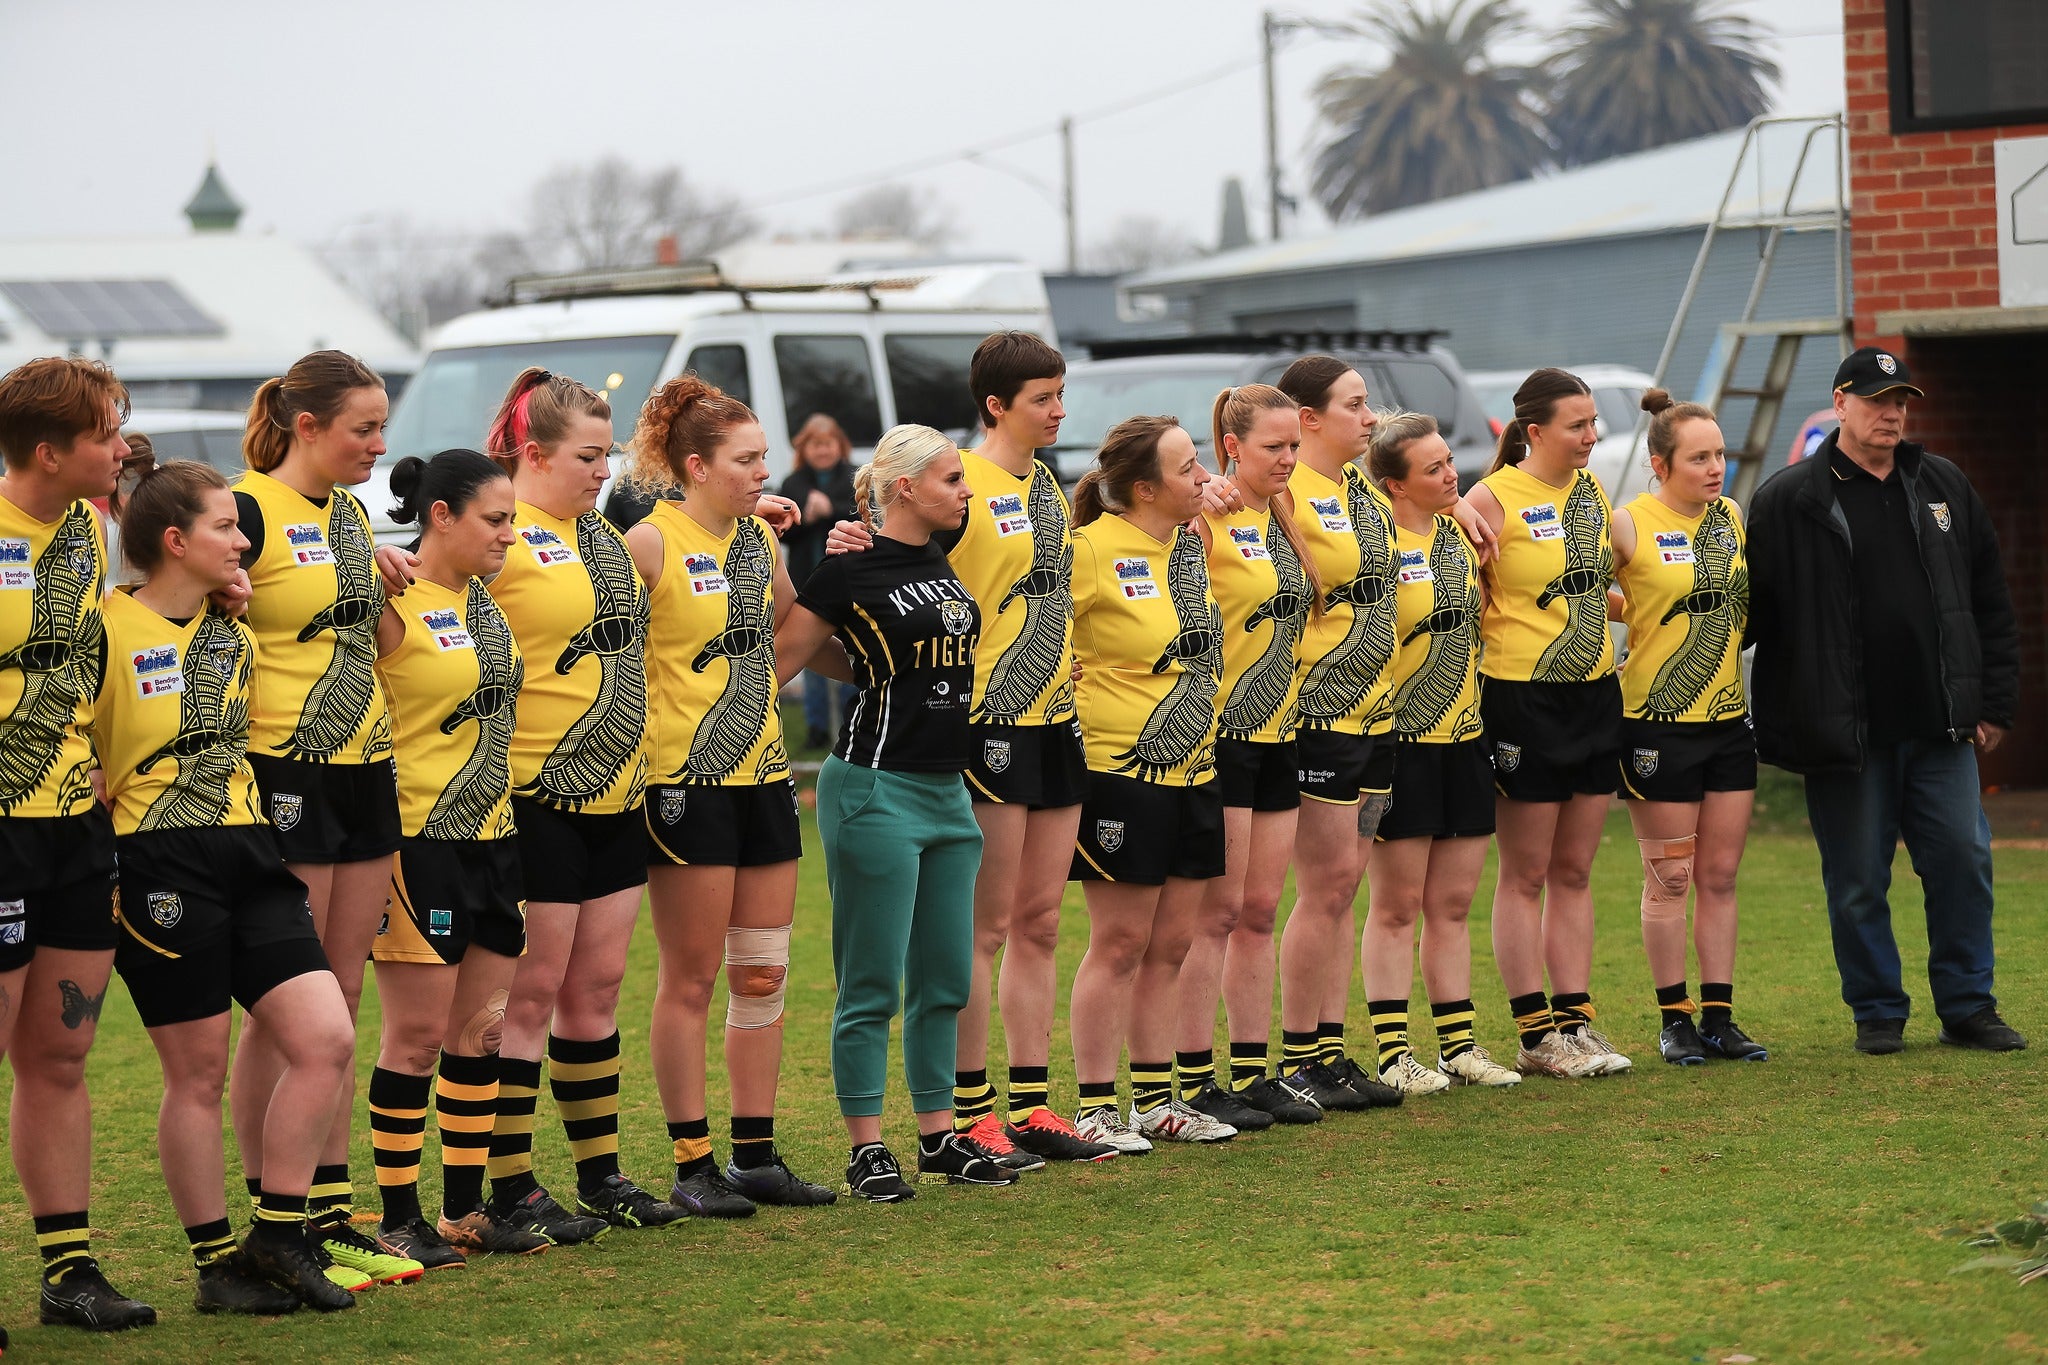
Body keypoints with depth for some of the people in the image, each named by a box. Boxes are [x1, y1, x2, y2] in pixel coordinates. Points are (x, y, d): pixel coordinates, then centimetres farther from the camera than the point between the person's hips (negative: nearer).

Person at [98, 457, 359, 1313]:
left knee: (327, 1041, -3)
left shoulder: (234, 634, 13)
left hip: (250, 856, 7)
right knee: (198, 1072, -1)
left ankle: (277, 1239, 8)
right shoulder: (109, 630, -8)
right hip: (160, 868, -7)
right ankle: (216, 1265, 11)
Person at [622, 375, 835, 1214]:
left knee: (763, 974, 8)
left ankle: (756, 1156, 16)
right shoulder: (651, 544, -10)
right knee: (691, 979, -1)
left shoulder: (758, 537, 11)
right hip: (688, 784, -7)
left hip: (763, 776, 7)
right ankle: (692, 1165, 5)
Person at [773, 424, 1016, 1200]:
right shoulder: (852, 572, -10)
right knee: (873, 984, -3)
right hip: (877, 787, -8)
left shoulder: (941, 567, 10)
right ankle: (866, 1150, 3)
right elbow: (778, 662, -8)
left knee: (946, 979, 11)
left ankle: (938, 1136, 20)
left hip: (948, 788, 8)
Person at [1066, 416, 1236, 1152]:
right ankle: (1096, 1110, 4)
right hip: (1120, 774, -7)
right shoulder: (1092, 551, -15)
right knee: (1119, 944, -3)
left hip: (1193, 770, 7)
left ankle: (1155, 1102, 18)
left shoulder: (1195, 543, 9)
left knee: (1171, 945, 10)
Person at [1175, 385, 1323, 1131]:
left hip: (1276, 733, 8)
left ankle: (1253, 1073, 16)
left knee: (1260, 910, 10)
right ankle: (1195, 1083, 0)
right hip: (1220, 731, -7)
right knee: (1217, 910, -5)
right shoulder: (1208, 520, -11)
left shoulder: (1284, 517, 13)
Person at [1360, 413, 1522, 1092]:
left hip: (1464, 739, 6)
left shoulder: (1462, 534, 11)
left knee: (1452, 904, 11)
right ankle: (1393, 1055, 3)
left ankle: (1458, 1044, 17)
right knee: (1397, 905, -1)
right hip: (1401, 742, -6)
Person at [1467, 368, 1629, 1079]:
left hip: (1595, 694, 6)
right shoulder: (1493, 499, -11)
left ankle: (1575, 1021, 13)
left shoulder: (1592, 489, 10)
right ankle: (1537, 1036, 5)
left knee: (1574, 871, 10)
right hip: (1523, 700, -6)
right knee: (1525, 874, 1)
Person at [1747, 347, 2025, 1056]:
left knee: (1963, 858, 1)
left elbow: (1990, 603, 14)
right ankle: (1877, 1012, 16)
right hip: (1844, 731, -3)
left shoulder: (1943, 487, 11)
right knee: (1857, 879, 2)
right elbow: (1750, 607, 0)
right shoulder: (1788, 500, -1)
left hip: (1940, 727, 3)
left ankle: (1967, 1005, 13)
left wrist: (1994, 703, 9)